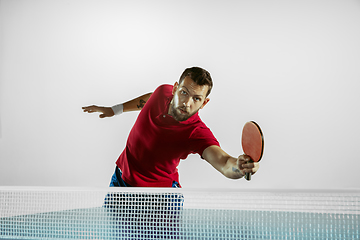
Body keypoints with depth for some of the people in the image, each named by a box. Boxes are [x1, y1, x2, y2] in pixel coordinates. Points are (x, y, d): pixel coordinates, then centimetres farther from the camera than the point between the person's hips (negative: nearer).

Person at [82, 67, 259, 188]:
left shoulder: (197, 132, -33)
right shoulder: (163, 91, -17)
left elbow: (224, 163, -51)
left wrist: (239, 166, -74)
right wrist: (114, 110, 15)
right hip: (122, 178, 5)